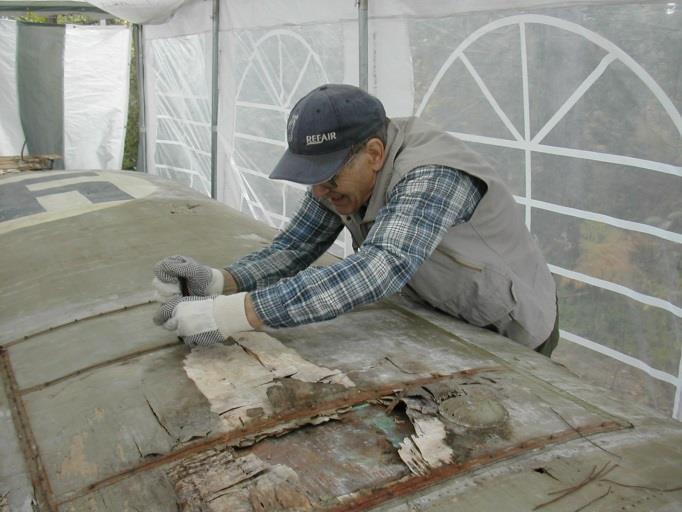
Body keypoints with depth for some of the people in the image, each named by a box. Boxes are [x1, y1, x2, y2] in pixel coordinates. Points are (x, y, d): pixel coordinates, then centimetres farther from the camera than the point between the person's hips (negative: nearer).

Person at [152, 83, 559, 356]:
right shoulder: (341, 168, -13)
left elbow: (376, 271, -52)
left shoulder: (431, 176, -37)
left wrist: (230, 314, -55)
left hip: (510, 332, -6)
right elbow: (293, 248, -13)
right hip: (444, 315, 6)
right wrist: (218, 282, -33)